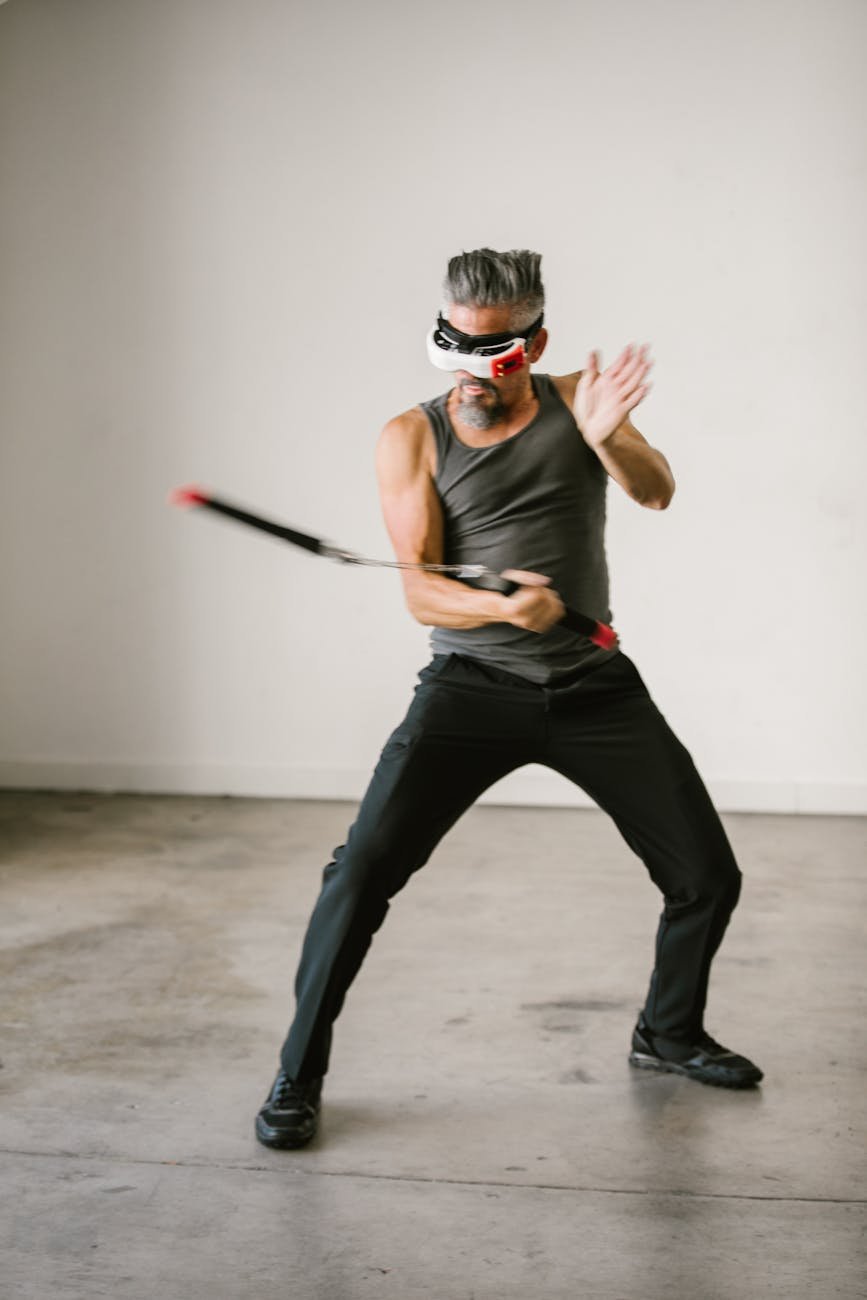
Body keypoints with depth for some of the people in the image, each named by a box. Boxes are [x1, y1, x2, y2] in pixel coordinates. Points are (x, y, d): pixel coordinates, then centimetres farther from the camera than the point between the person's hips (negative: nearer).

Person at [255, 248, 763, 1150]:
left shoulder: (573, 405, 0)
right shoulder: (412, 439, -3)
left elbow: (655, 492, -16)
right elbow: (420, 593, -10)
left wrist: (608, 438, -38)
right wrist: (501, 606, -31)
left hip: (595, 686, 2)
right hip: (471, 686, -2)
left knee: (707, 874, 4)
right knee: (361, 871, -15)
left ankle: (668, 1033, 32)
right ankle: (298, 1075, 2)